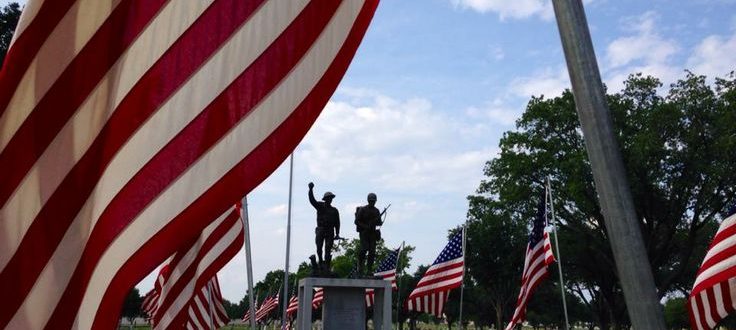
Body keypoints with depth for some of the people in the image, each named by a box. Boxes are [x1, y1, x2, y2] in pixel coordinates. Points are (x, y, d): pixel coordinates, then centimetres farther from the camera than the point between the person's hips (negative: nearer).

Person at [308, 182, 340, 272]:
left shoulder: (334, 210, 14)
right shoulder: (320, 206, 9)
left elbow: (337, 223, 12)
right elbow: (312, 200, -6)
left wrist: (337, 233, 2)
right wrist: (311, 190, -20)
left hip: (330, 232, 1)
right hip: (320, 230, -1)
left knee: (328, 249, -5)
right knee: (319, 247, -4)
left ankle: (327, 266, -4)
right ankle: (321, 262, 18)